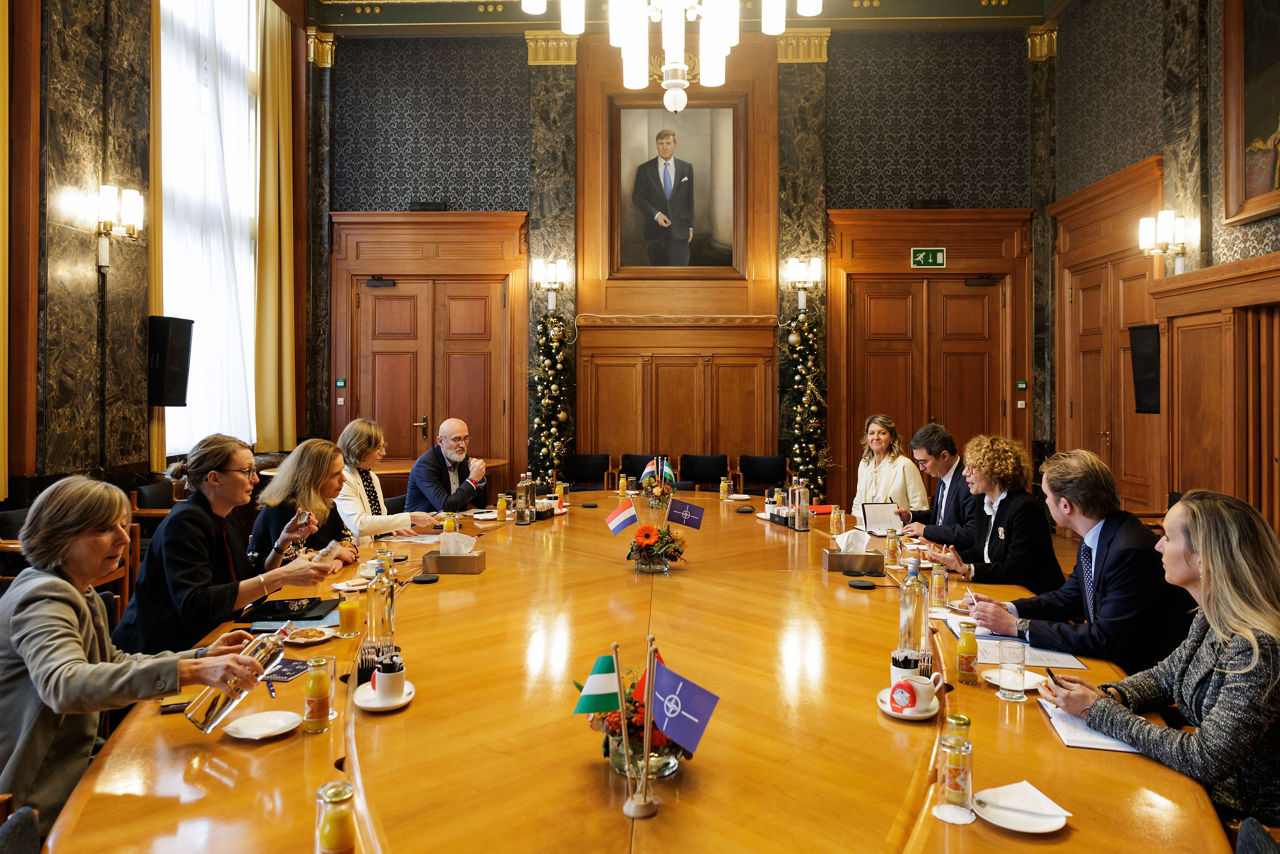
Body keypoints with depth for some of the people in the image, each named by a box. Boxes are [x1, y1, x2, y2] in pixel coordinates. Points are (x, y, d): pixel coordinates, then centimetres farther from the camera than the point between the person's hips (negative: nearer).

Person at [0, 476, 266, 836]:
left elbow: (114, 664, 16)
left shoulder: (82, 596, 9)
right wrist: (189, 671, -51)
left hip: (72, 770, 8)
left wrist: (202, 656, 1)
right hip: (37, 803, -8)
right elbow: (64, 685, -41)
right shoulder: (43, 598, -22)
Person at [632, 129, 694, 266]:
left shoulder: (687, 168, 7)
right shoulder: (644, 169, 3)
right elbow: (637, 197, 1)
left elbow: (691, 198, 9)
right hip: (655, 231, 0)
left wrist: (690, 226, 6)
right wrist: (656, 214, -12)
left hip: (679, 230, 0)